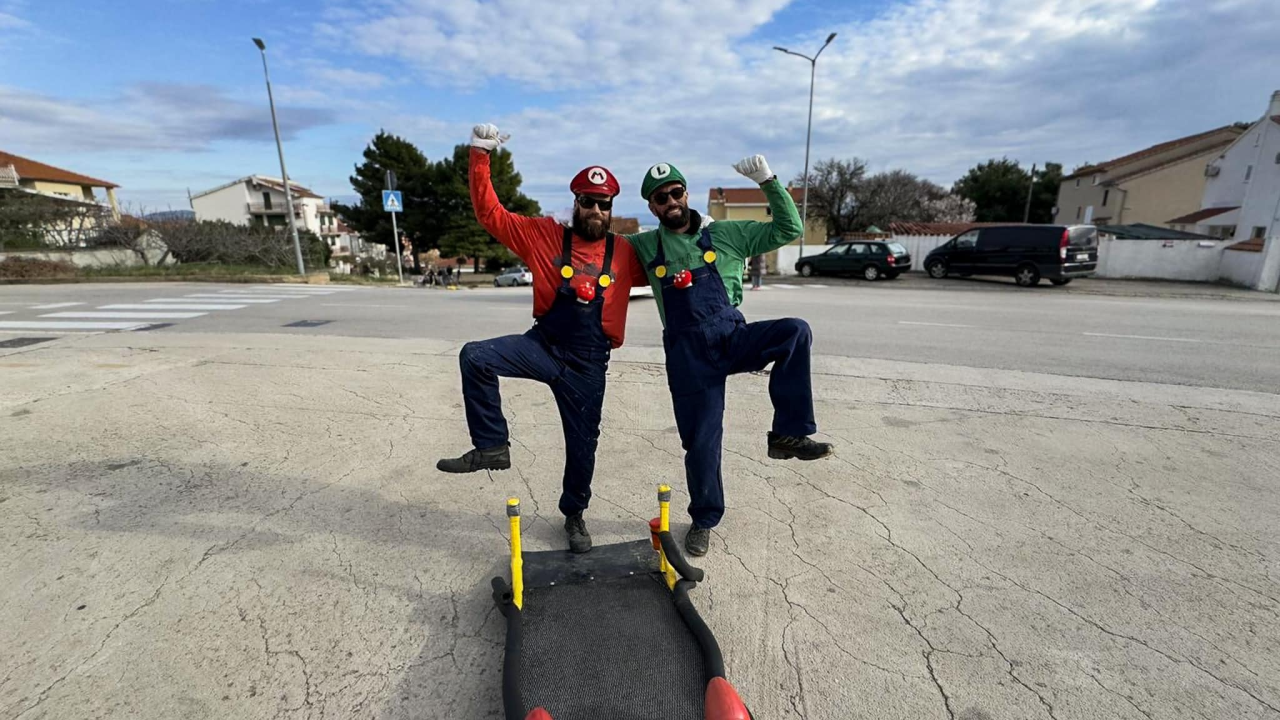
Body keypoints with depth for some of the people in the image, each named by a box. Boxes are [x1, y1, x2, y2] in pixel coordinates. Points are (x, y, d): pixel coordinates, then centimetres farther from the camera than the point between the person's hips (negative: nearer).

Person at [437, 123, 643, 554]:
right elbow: (490, 214, -2)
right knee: (476, 357, -23)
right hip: (543, 345, 0)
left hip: (588, 363, 0)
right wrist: (480, 156, -9)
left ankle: (574, 514, 36)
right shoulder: (546, 236, -1)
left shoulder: (626, 253, 1)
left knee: (582, 442, 9)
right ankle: (492, 446, -7)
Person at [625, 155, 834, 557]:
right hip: (688, 354, 0)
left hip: (733, 338, 1)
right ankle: (704, 520, 26)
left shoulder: (726, 234, 8)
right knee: (700, 440, 1)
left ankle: (788, 434, -18)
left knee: (795, 331, -28)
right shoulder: (646, 246, 11)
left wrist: (768, 181, 2)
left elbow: (788, 229, 8)